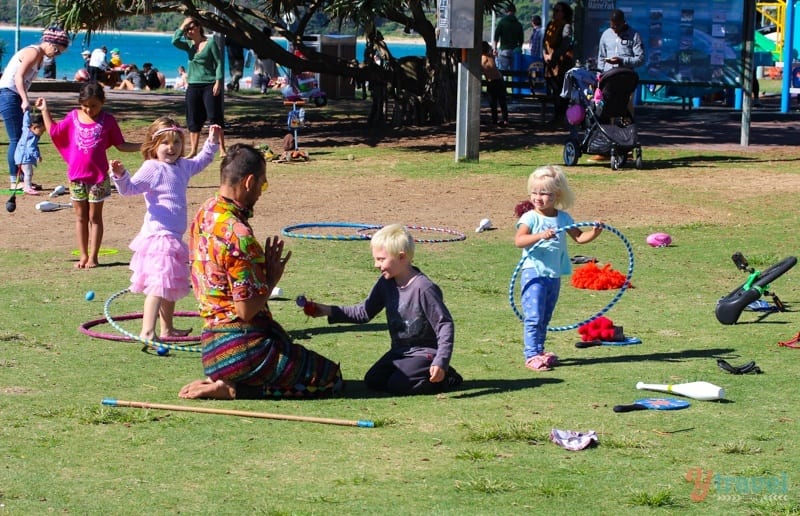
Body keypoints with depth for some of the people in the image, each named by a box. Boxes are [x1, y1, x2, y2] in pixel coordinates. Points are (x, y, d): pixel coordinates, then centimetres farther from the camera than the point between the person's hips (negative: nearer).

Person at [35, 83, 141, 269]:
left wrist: (143, 147, -10)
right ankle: (83, 255, 18)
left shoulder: (108, 120, -5)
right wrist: (45, 111, 13)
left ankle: (93, 256, 11)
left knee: (95, 217, 6)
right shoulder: (73, 117, 1)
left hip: (98, 177, -3)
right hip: (76, 176, 3)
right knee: (80, 217, 10)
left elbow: (121, 145, 1)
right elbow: (54, 131, 14)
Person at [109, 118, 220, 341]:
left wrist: (212, 142, 33)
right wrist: (120, 175, -40)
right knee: (159, 285, -18)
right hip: (159, 236, -9)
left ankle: (167, 329, 35)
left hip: (174, 237, 9)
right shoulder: (152, 169, -12)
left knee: (171, 285, 21)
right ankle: (147, 332, -24)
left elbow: (201, 162, 35)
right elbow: (130, 187, -21)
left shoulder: (182, 166, 13)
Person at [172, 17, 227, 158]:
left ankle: (222, 150, -5)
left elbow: (219, 63, -5)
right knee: (194, 120, 7)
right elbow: (175, 41, -8)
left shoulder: (210, 44, -3)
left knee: (215, 117, -7)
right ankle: (193, 150, 13)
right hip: (193, 86, 5)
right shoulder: (189, 45, 10)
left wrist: (218, 82, -13)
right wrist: (183, 26, -3)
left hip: (209, 85, -5)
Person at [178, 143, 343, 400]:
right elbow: (247, 310, -23)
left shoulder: (203, 214, 7)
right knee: (331, 378, 0)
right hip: (241, 348, -9)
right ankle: (233, 389, -8)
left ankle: (221, 381, 8)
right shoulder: (237, 234, -23)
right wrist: (272, 279, -6)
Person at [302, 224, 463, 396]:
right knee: (372, 380, -5)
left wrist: (441, 362, -28)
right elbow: (364, 312, 8)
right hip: (399, 351, 8)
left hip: (425, 351, -8)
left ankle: (445, 378, -3)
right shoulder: (385, 283, 0)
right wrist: (330, 312, -2)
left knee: (398, 385, -23)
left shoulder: (424, 289, -23)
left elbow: (445, 325, -20)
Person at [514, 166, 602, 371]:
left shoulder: (563, 218, 7)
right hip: (534, 274, -6)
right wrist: (540, 236, -40)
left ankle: (539, 352, 24)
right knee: (534, 317, -10)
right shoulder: (530, 218, -10)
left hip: (554, 275, 6)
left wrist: (593, 233, -7)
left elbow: (579, 237, 13)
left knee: (545, 318, 15)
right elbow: (518, 240, -25)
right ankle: (531, 356, -8)